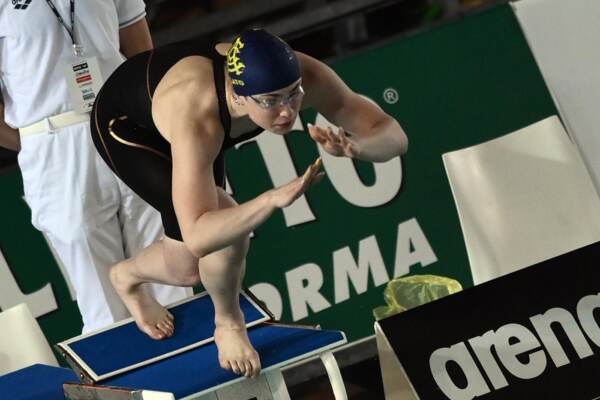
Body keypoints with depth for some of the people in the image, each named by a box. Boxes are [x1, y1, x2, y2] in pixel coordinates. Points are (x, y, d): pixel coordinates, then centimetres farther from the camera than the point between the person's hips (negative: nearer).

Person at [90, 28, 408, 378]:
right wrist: (273, 199, -64)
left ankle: (127, 276, 47)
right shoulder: (196, 120, -47)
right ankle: (228, 324, 5)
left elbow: (394, 136, -29)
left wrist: (356, 147, -52)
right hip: (124, 123, -6)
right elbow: (197, 238, -51)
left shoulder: (303, 75, -34)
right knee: (230, 225, -26)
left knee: (189, 271, 11)